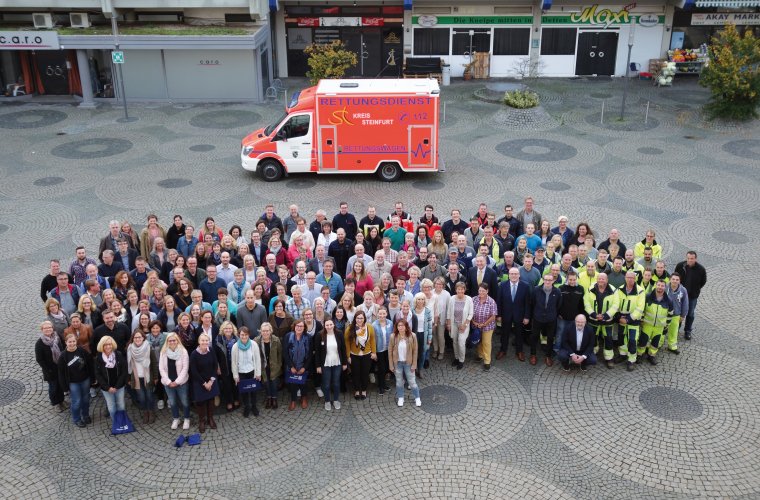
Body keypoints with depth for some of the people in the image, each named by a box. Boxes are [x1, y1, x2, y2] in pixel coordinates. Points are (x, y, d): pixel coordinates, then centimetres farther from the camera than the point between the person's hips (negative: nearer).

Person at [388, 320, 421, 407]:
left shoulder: (412, 336, -15)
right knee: (399, 382, 16)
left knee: (412, 381, 10)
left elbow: (415, 351, -7)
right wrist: (391, 365, -4)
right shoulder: (393, 337, -13)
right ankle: (400, 398, 34)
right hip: (397, 363, 1)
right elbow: (390, 351, -5)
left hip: (408, 363, -1)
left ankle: (417, 398, 29)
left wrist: (414, 364, -7)